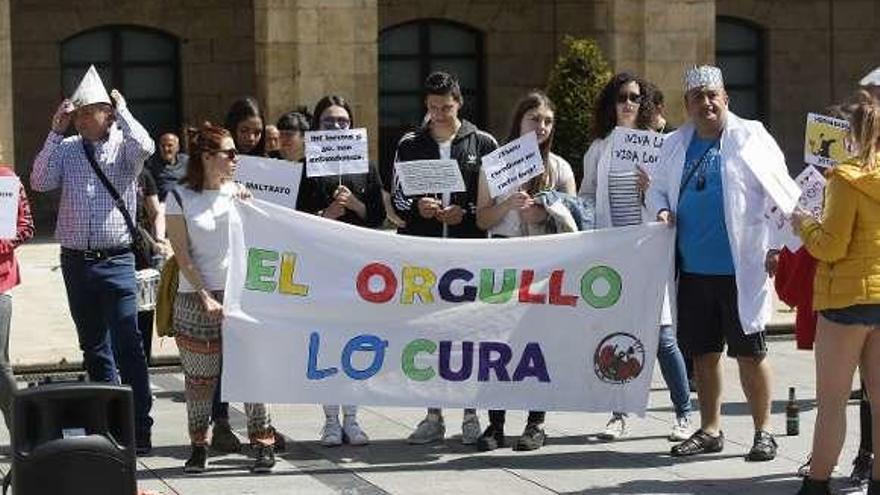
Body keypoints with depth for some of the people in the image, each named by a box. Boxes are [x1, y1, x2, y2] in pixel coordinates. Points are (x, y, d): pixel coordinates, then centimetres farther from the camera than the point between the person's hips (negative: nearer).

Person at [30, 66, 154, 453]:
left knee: (127, 343, -10)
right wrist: (55, 132, -6)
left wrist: (122, 109, -10)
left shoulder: (123, 146, -1)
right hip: (75, 261, 5)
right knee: (92, 345, 13)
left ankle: (140, 429, -7)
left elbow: (145, 147, -24)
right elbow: (40, 182, -4)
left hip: (115, 261, -5)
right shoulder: (65, 149, 8)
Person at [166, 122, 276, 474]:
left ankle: (262, 441, 5)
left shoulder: (238, 191, 9)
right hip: (197, 297, -2)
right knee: (199, 376, 2)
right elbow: (183, 256, -3)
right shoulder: (181, 197, 0)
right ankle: (199, 445, 13)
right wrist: (206, 297, -9)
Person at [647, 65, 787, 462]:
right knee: (703, 353, 12)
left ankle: (763, 431, 12)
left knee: (749, 352, 2)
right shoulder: (675, 145, 11)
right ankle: (710, 429, 23)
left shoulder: (751, 137, -2)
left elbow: (779, 191, -5)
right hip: (692, 269, 5)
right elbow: (658, 189, 21)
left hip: (741, 268, -5)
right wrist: (662, 211, -1)